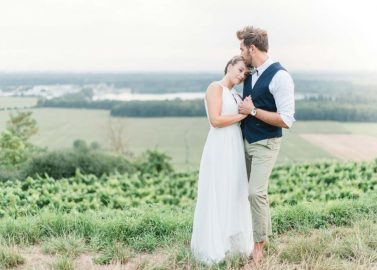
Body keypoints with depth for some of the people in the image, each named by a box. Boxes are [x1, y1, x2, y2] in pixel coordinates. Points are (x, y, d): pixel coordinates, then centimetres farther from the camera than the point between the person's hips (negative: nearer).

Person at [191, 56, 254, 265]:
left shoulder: (236, 95, 17)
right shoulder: (215, 87, -6)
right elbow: (216, 121, -17)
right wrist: (243, 114, -12)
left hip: (235, 149, 8)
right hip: (220, 149, -8)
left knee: (234, 198, 13)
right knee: (217, 199, -1)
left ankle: (231, 244, 24)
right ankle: (213, 247, 10)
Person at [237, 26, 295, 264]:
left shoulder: (280, 76, -20)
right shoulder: (250, 74, 5)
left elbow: (286, 121, -24)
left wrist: (253, 111, -21)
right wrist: (243, 106, 2)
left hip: (265, 144, -8)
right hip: (247, 141, 8)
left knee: (256, 192, -14)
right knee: (255, 191, 15)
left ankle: (259, 243, 3)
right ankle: (264, 232, 31)